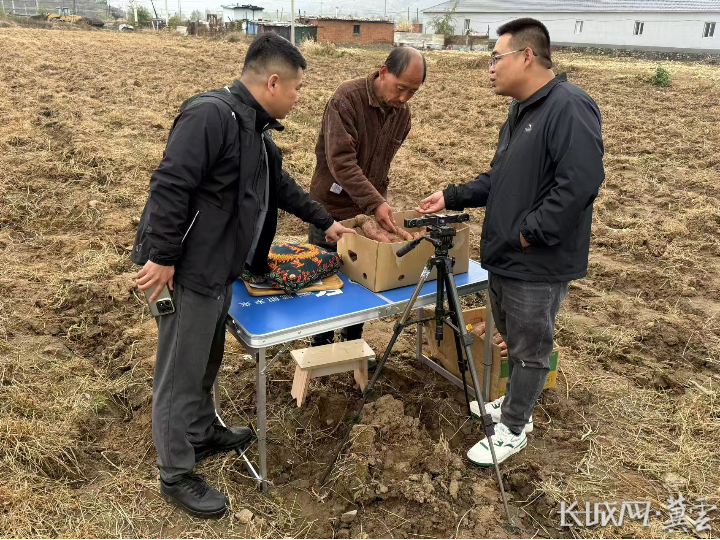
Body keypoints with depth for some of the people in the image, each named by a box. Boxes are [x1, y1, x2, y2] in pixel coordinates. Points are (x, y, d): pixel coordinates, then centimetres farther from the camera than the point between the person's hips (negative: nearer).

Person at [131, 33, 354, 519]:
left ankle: (204, 434, 44)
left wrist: (325, 222, 28)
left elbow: (281, 186, 24)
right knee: (181, 373, 3)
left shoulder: (255, 128, 13)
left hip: (220, 267, 10)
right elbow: (170, 187, -24)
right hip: (186, 270, -10)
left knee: (207, 360, 24)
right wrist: (161, 258, -23)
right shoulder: (210, 115, -20)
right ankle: (176, 475, 19)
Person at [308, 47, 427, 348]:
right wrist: (375, 203, -34)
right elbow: (340, 161, -29)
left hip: (369, 211, 6)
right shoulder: (347, 98, -20)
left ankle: (353, 344, 31)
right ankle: (321, 348, 25)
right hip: (333, 210, -5)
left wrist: (379, 201, 5)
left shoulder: (402, 113, 1)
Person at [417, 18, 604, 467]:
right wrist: (451, 198, 11)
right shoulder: (522, 111, 13)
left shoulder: (569, 107, -18)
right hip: (506, 257, 9)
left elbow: (581, 182, -27)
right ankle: (515, 404, 42)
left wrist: (529, 233, -22)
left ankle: (513, 429, 23)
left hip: (540, 265, -9)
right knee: (513, 339, 22)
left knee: (530, 349, 7)